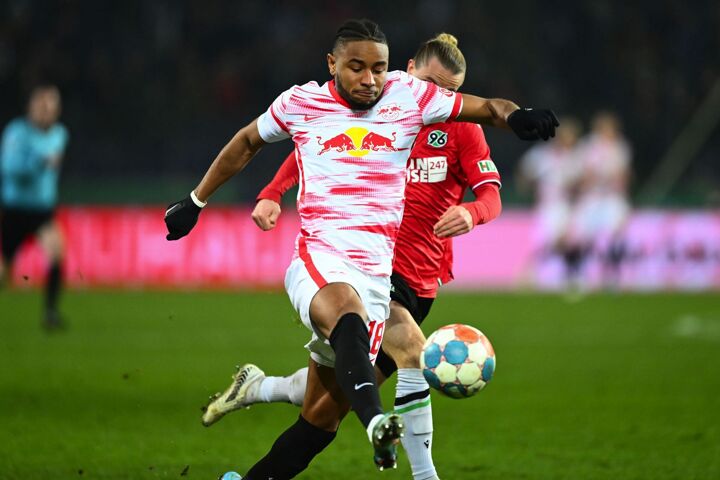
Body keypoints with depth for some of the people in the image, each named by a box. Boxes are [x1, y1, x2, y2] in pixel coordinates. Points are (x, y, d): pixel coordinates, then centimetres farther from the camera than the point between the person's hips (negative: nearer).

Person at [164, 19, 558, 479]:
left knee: (323, 416, 2)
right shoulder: (300, 103, 8)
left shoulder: (407, 96, 8)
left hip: (376, 273, 3)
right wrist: (195, 201, 32)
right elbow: (247, 143, 26)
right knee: (347, 313, -40)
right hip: (317, 261, -3)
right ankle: (376, 421, -63)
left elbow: (484, 107, 6)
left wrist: (515, 115, -17)